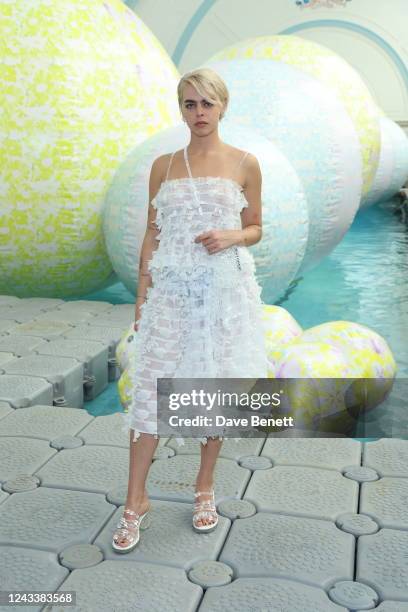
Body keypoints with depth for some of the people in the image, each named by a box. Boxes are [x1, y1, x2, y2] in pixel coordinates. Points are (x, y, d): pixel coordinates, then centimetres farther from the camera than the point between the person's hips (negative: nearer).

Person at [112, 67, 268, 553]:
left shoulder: (245, 164, 3)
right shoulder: (163, 165, 7)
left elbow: (255, 229, 9)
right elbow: (152, 233, 8)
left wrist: (231, 237, -13)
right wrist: (142, 294, 2)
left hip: (225, 289, 0)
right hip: (170, 288, 1)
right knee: (151, 387, -2)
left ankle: (205, 487, 27)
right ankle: (136, 502, 11)